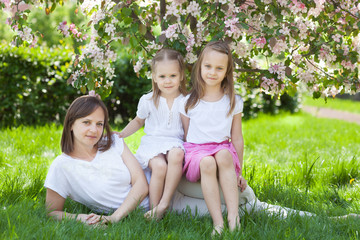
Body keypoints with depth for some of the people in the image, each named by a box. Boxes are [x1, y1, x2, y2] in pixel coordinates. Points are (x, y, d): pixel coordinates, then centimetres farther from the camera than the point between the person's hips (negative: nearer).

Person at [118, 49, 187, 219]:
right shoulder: (148, 101, 7)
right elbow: (138, 121, 25)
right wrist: (122, 134, 13)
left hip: (175, 142, 0)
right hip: (152, 142, 0)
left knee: (177, 155, -37)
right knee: (159, 166, -33)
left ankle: (165, 202, -32)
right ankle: (153, 208, -22)